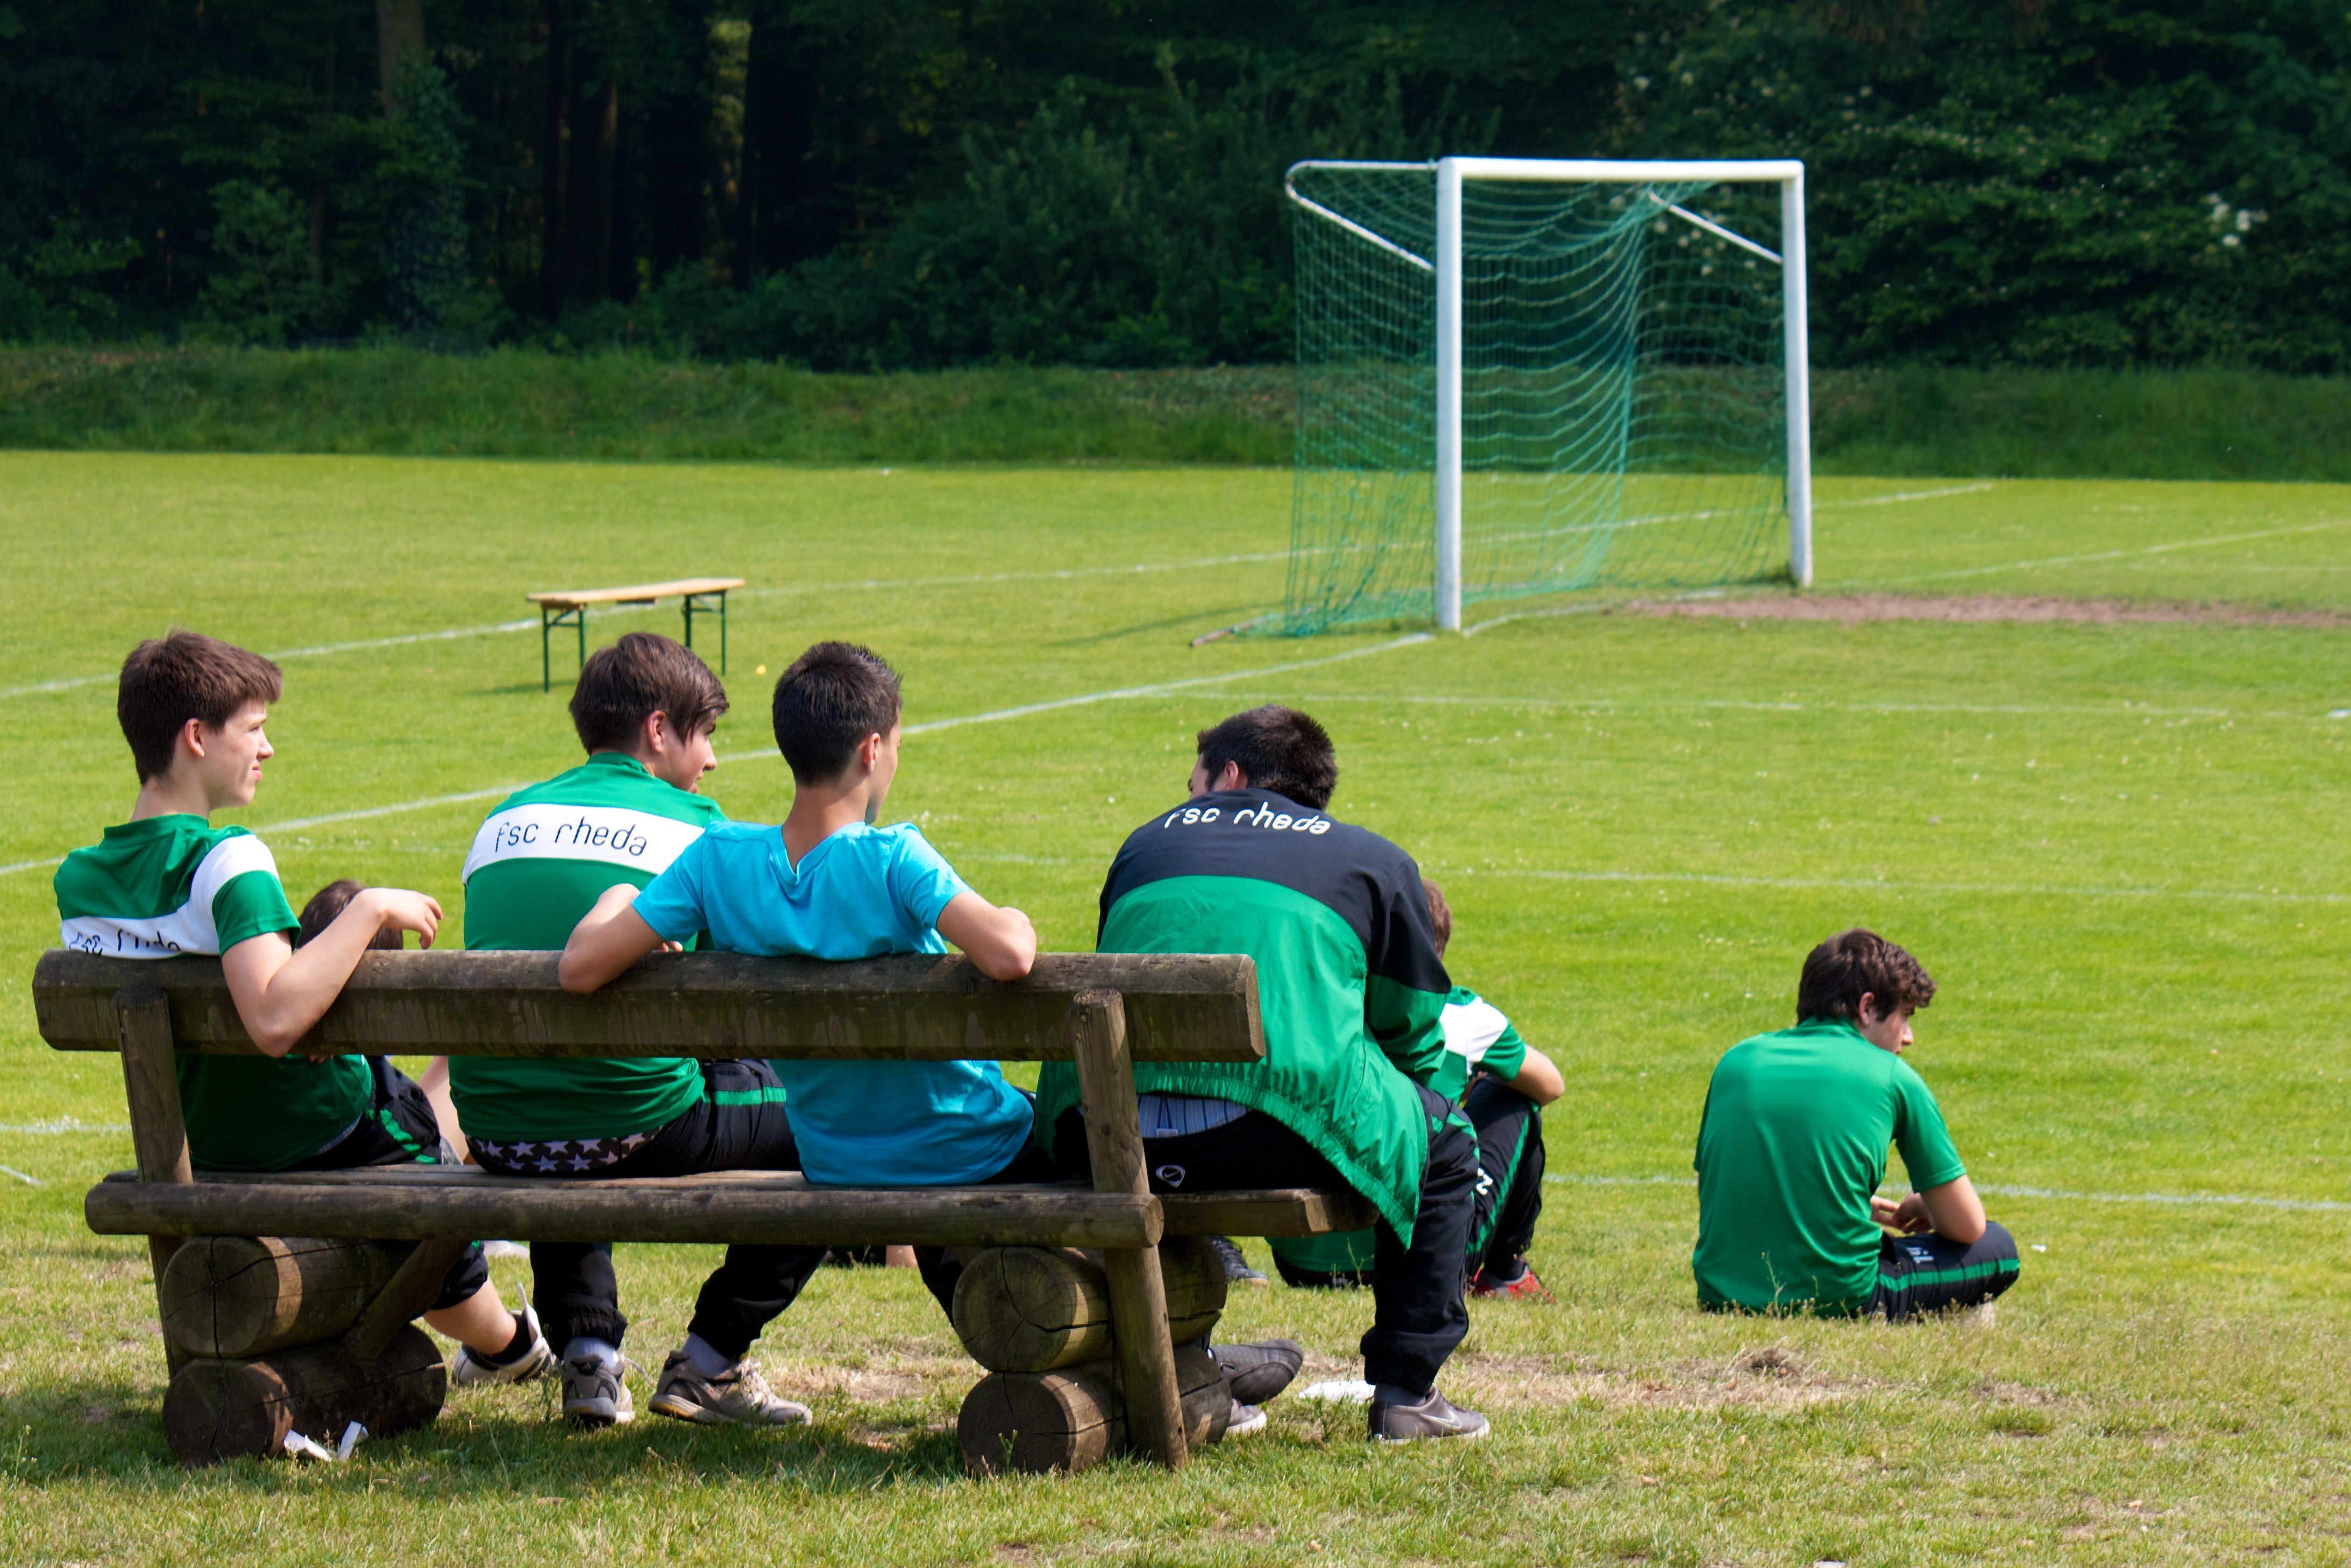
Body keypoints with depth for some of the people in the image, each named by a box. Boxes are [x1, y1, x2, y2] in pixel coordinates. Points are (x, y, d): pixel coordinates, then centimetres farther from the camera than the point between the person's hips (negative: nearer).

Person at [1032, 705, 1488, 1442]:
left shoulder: (1149, 842, 29)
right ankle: (1405, 1390, 17)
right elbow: (1415, 1034, 20)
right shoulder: (1374, 861, 20)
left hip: (1108, 1141, 4)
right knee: (1443, 1142, 23)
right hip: (1279, 1129, -4)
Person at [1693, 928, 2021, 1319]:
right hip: (1835, 1297, -5)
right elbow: (1966, 1226, 3)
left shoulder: (1738, 1060, 11)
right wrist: (1922, 1207, 28)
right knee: (1997, 1248, 16)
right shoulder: (1892, 1078, -1)